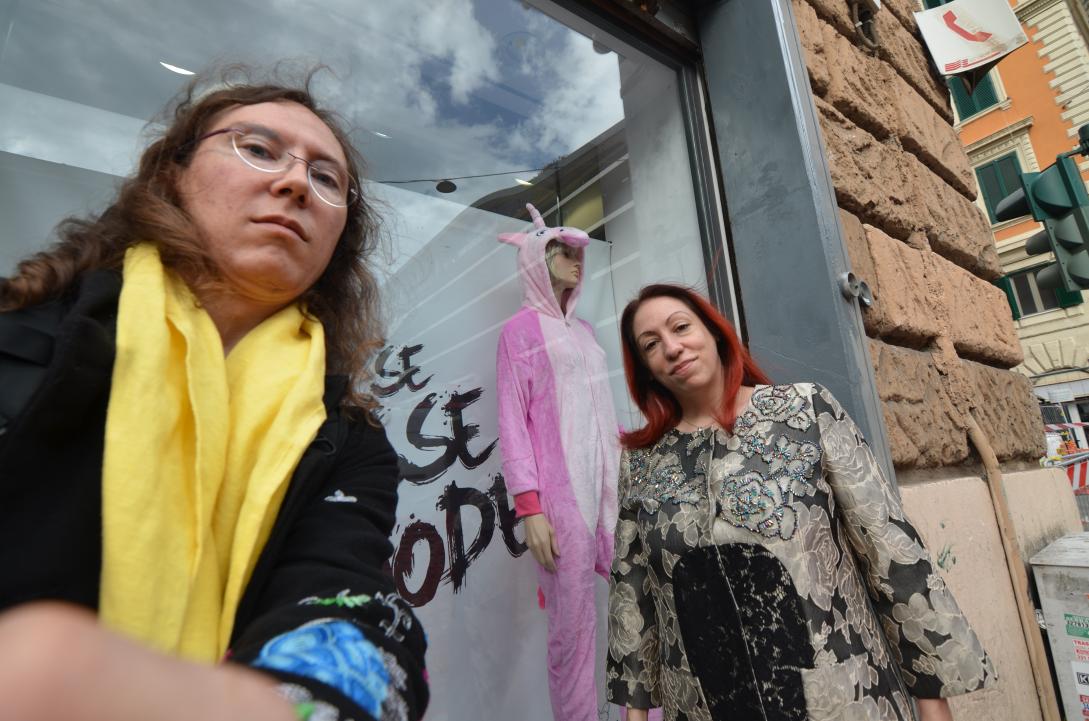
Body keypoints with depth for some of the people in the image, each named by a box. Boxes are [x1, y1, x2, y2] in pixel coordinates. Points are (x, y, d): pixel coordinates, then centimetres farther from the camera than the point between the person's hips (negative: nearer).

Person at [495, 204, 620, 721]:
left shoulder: (583, 330, 20)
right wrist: (529, 506, -12)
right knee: (573, 625, -1)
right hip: (561, 488, -6)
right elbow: (512, 421, -5)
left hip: (612, 481, 6)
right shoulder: (520, 329, 2)